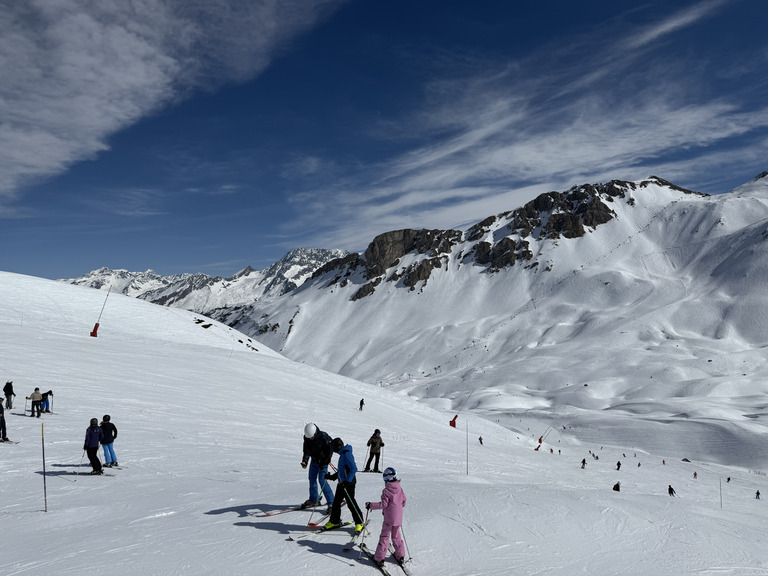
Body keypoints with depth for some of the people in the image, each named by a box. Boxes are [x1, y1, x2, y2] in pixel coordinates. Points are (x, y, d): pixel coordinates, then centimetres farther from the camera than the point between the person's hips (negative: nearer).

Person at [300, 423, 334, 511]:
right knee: (312, 479, 13)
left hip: (322, 461, -6)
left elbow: (330, 448, -17)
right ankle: (314, 499, 32)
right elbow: (306, 450, -1)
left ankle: (331, 503, -10)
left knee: (322, 480, -14)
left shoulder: (324, 437, -24)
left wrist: (326, 461, -23)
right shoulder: (307, 438, -8)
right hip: (314, 461, 7)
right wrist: (304, 461, -15)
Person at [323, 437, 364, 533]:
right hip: (341, 483, 10)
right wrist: (332, 477, 17)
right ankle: (334, 521, 25)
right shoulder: (342, 454, 13)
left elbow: (354, 469, -25)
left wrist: (347, 481, -29)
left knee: (351, 503, -3)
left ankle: (359, 523, 10)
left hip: (349, 483, -10)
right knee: (336, 502, 12)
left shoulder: (347, 454, -18)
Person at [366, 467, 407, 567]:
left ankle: (379, 558, 2)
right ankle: (400, 556, 24)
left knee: (384, 536, 1)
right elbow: (403, 503, 12)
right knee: (396, 536, 20)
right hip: (398, 518, 6)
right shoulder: (400, 489, 5)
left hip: (389, 518, -6)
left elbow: (384, 504, -16)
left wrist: (371, 505, -10)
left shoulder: (386, 491, -13)